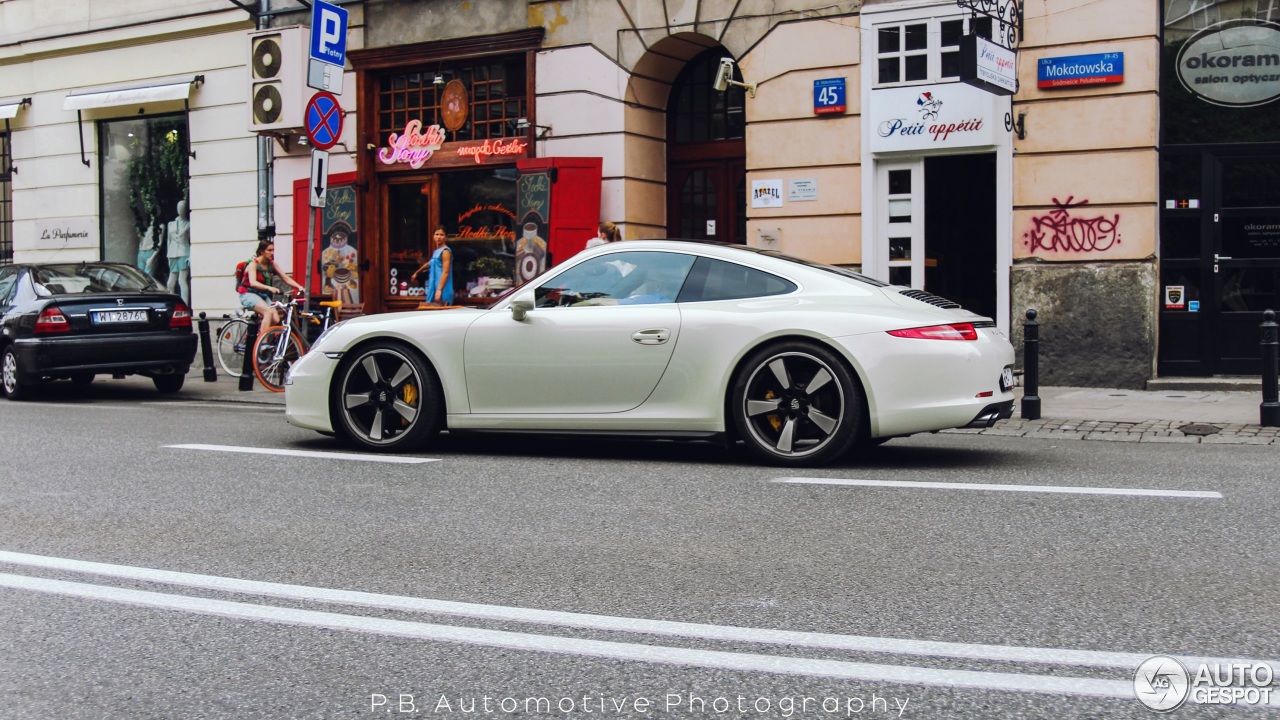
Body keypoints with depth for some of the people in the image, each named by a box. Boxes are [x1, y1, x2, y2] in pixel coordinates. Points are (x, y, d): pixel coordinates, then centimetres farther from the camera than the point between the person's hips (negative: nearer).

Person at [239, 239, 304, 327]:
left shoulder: (272, 264, 1)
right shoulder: (253, 264, -16)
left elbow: (286, 278, -2)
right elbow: (253, 283, -32)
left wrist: (299, 287, -21)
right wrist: (269, 288, -49)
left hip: (263, 295, 6)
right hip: (248, 294, -6)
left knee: (276, 320, -14)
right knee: (269, 312, -31)